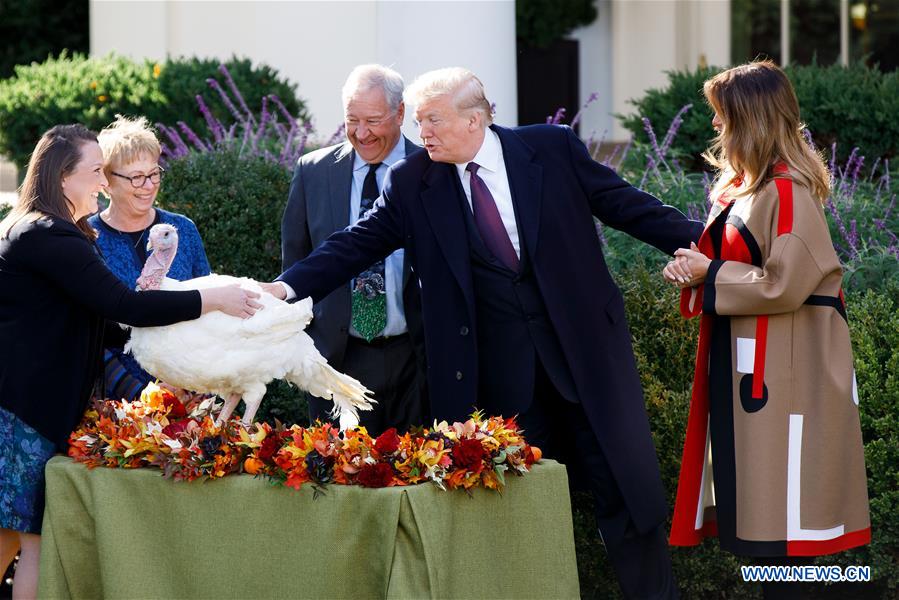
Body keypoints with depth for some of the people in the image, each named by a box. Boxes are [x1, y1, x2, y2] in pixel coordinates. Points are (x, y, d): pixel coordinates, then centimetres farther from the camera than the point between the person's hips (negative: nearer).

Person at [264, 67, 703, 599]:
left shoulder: (554, 149, -3)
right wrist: (287, 287, -15)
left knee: (625, 483, 3)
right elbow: (356, 245, -3)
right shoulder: (414, 183, 0)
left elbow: (629, 205, 2)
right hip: (502, 363, 1)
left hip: (583, 340, -1)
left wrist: (701, 240, -4)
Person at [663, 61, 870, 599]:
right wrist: (697, 266, 1)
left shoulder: (788, 193, -18)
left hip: (781, 368, -10)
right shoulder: (747, 185, 12)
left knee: (776, 507, -5)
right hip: (743, 360, 10)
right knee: (748, 492, 13)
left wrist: (708, 275, -14)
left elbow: (785, 284, -23)